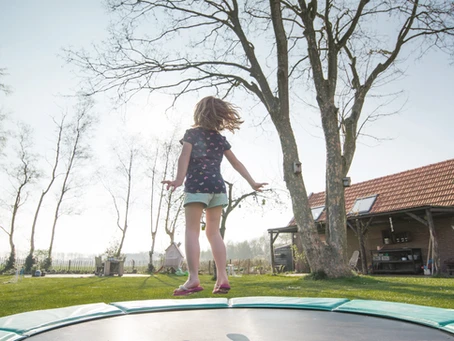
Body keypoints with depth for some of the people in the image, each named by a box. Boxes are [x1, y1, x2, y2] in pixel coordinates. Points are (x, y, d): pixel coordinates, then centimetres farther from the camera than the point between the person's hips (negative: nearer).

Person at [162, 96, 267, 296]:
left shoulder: (192, 133, 5)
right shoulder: (220, 138, 17)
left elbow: (185, 156, -11)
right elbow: (236, 163, 17)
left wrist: (179, 179, -24)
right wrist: (252, 182, 20)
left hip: (197, 185, -4)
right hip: (218, 187, 5)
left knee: (192, 230, -4)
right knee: (213, 232, 7)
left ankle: (193, 279, -14)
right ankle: (222, 278, 3)